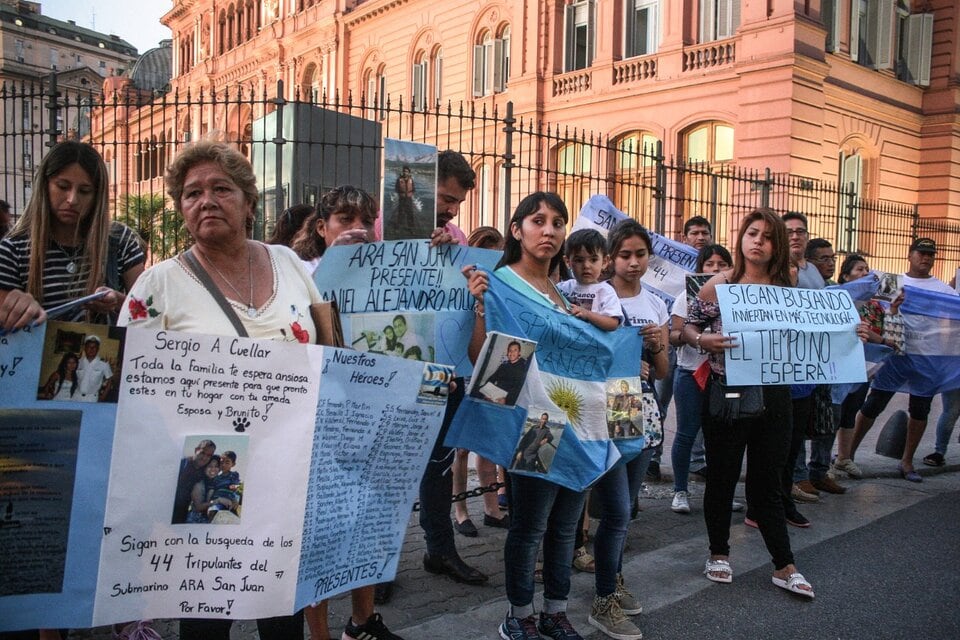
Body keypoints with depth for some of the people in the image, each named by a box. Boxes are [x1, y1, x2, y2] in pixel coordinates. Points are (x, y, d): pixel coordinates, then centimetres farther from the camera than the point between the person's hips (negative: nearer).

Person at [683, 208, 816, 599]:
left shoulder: (786, 289, 6)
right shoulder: (719, 284, -4)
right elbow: (687, 327, -2)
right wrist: (702, 339, -23)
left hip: (773, 398, 3)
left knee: (767, 483, 10)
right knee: (722, 477, 9)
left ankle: (784, 567, 19)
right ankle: (718, 553, 27)